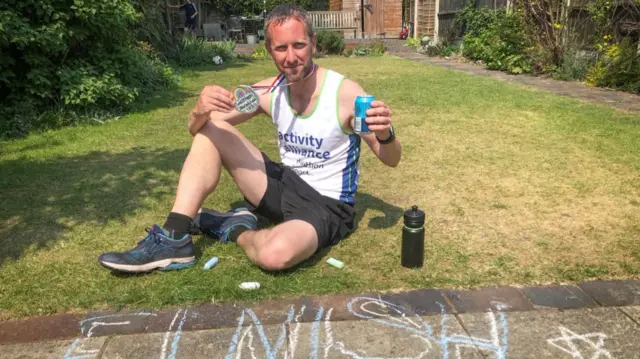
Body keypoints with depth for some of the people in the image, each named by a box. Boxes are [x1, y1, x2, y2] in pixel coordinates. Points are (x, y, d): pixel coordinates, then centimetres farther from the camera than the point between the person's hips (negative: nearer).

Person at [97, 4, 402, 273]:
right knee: (211, 129, -8)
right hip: (285, 186, 5)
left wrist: (385, 135, -35)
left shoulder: (345, 92, -17)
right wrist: (201, 109, -25)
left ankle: (236, 230, -3)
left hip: (326, 207, -5)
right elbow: (196, 129, 0)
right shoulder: (269, 91, -4)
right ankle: (174, 240, -12)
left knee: (275, 254, -40)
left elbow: (391, 159, -10)